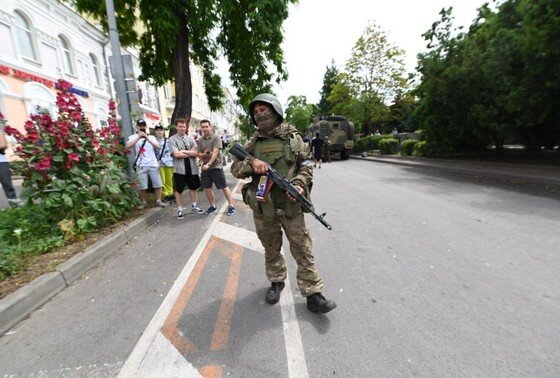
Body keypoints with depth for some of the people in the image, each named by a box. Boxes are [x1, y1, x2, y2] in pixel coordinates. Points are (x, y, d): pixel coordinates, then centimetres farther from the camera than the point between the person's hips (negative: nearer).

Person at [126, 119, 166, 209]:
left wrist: (147, 138, -17)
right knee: (142, 186, 2)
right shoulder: (133, 137, 6)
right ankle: (143, 202, 17)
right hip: (141, 166, -1)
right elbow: (128, 146, -14)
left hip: (153, 164, 1)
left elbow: (158, 146, -7)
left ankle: (158, 201, 15)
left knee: (157, 184, 3)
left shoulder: (151, 137, 11)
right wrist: (139, 137, -17)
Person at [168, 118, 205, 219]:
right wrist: (190, 153, -9)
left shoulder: (190, 139, 9)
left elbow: (196, 153, -4)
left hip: (192, 168, 4)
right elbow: (176, 154, -16)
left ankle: (194, 207, 28)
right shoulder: (172, 140, -3)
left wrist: (184, 151, -15)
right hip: (179, 169, -4)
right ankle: (180, 210, 18)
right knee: (179, 190, 6)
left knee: (193, 188, 13)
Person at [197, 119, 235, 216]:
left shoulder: (216, 138, -7)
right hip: (205, 168, 6)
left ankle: (231, 206, 10)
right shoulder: (200, 140, 8)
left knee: (224, 187, 1)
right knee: (207, 188, 11)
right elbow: (199, 154, 8)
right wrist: (204, 154, -14)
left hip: (216, 167, -5)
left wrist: (208, 164, -26)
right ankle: (213, 206, 27)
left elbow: (215, 152, -18)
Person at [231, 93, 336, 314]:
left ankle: (313, 295, 19)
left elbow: (306, 166, 3)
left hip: (290, 204, -2)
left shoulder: (293, 137, 2)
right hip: (262, 206, 2)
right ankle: (276, 281, 40)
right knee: (271, 249, 17)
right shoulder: (253, 142, 7)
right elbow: (235, 169, 5)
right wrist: (251, 163, -16)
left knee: (303, 250, 5)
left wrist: (299, 185, -16)